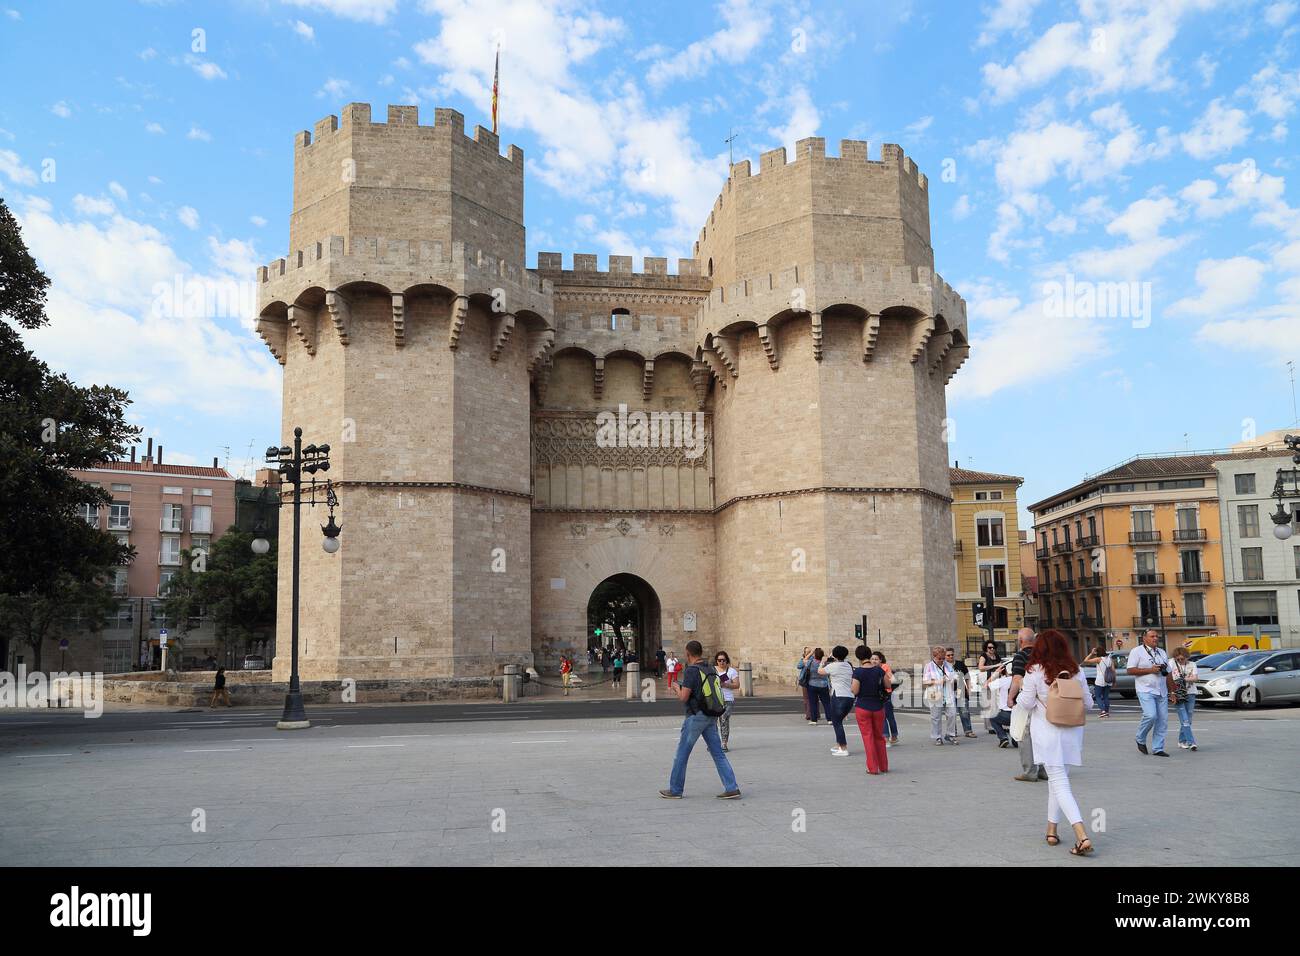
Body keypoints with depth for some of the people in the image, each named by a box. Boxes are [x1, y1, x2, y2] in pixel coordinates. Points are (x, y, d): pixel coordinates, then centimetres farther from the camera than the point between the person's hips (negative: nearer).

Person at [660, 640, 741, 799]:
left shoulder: (691, 671, -14)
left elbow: (684, 697, -16)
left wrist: (677, 689, 4)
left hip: (695, 716, -7)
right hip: (711, 717, 7)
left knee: (682, 754, 5)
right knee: (718, 753, 6)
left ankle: (675, 790, 14)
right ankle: (732, 788, -2)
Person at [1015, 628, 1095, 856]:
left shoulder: (1034, 672, -10)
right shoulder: (1076, 671, 1)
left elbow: (1027, 703, -8)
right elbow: (1088, 703, 6)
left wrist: (1022, 690, 11)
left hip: (1048, 734, -4)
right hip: (1072, 733, 4)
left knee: (1059, 783, -5)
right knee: (1057, 780, 19)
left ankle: (1082, 837, -19)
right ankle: (1051, 830, 26)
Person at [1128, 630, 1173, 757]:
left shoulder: (1162, 653, 19)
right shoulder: (1137, 651, -2)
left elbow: (1168, 674, 23)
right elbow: (1131, 670, -10)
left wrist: (1171, 691, 18)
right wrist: (1150, 670, -14)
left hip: (1162, 692, 7)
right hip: (1146, 690, -6)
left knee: (1163, 720, 2)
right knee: (1150, 715, -21)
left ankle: (1157, 749, 10)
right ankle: (1140, 740, 4)